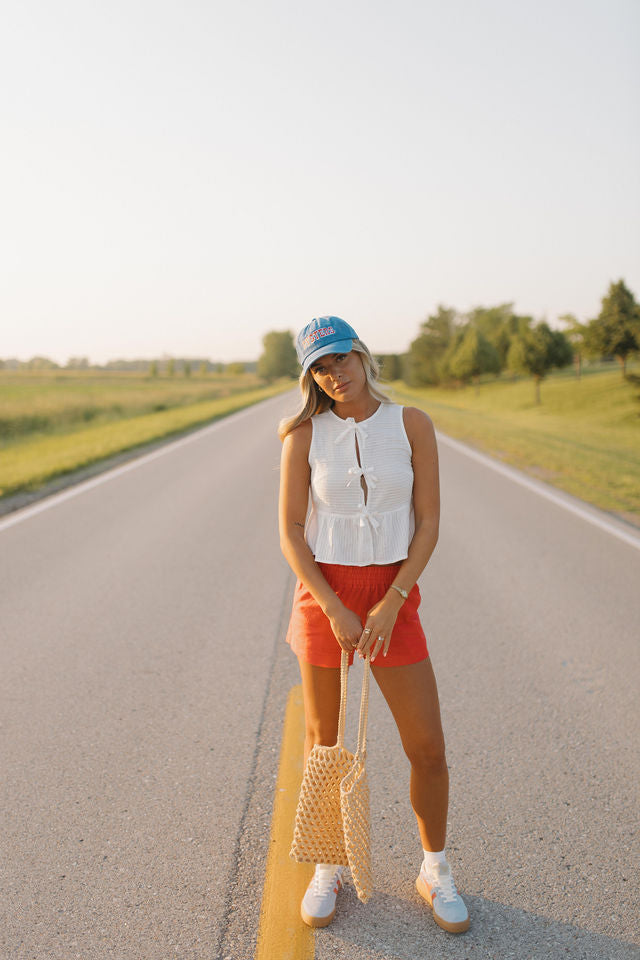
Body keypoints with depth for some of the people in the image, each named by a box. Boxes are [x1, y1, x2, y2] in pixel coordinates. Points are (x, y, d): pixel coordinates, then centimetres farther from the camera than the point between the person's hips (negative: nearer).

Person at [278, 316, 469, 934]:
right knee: (322, 742, 10)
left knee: (427, 747, 2)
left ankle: (435, 872, 26)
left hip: (393, 594, 0)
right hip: (322, 592, 0)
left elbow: (428, 522, -3)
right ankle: (328, 868, 31)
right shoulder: (305, 434, -3)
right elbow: (290, 531, -4)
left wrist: (391, 605, -13)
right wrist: (336, 612, -13)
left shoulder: (411, 423, -2)